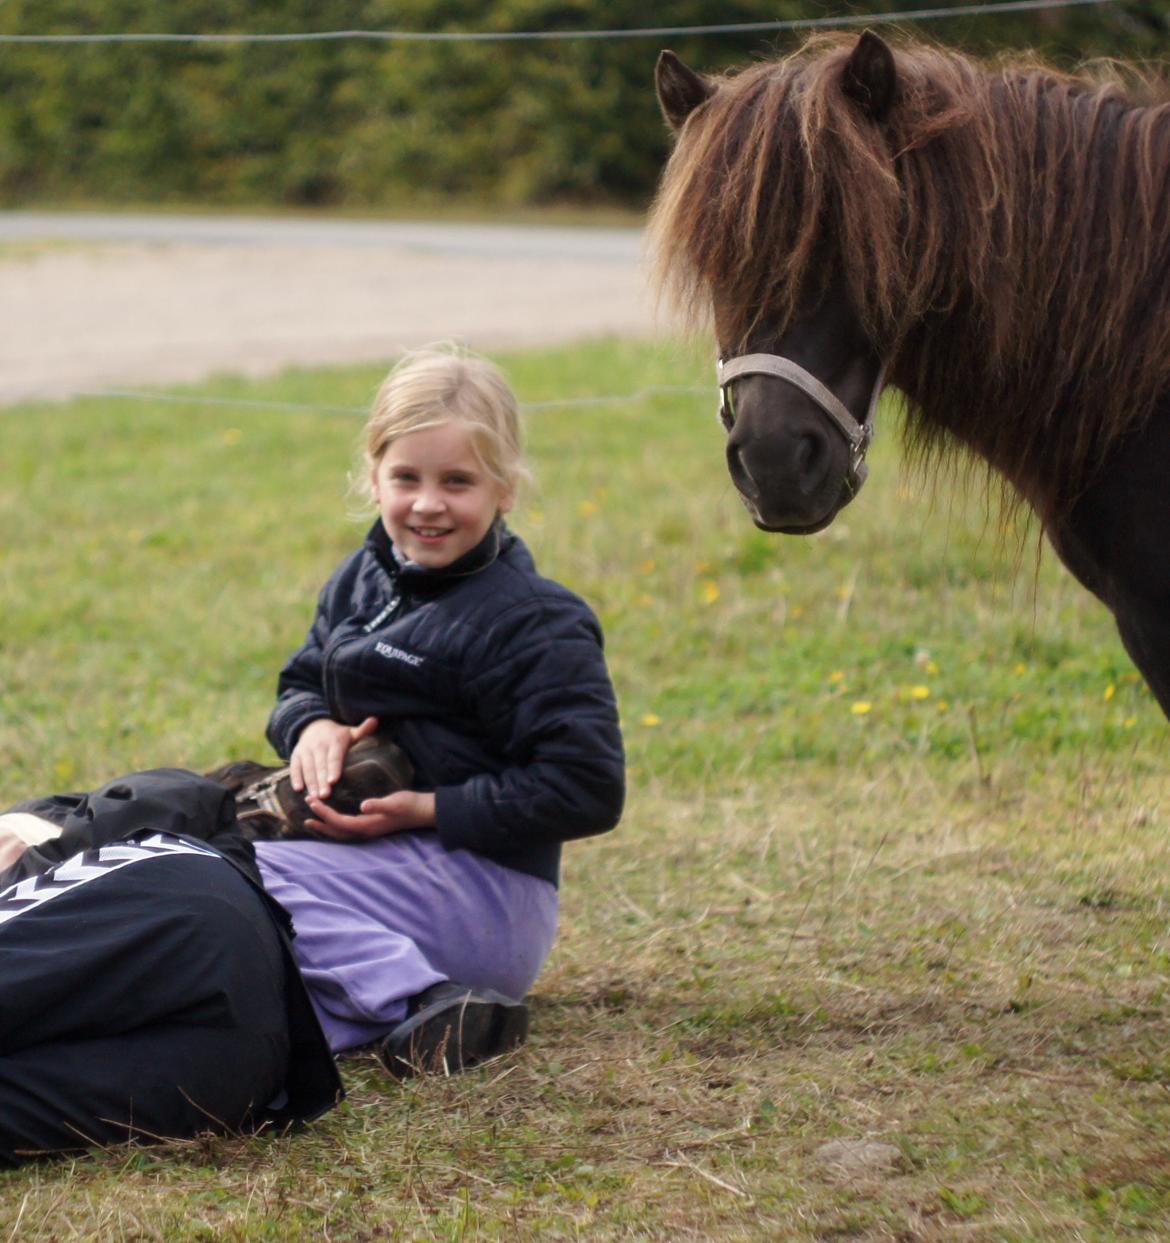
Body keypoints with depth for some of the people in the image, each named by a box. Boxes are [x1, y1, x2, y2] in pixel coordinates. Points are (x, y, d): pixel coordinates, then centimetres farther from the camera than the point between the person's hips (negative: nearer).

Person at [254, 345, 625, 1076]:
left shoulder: (535, 624, -12)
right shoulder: (360, 582, 11)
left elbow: (585, 789, -17)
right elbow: (302, 681, 23)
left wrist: (424, 809, -19)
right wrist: (312, 726, -4)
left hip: (489, 891, -9)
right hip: (376, 866, 9)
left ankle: (421, 1006, -34)